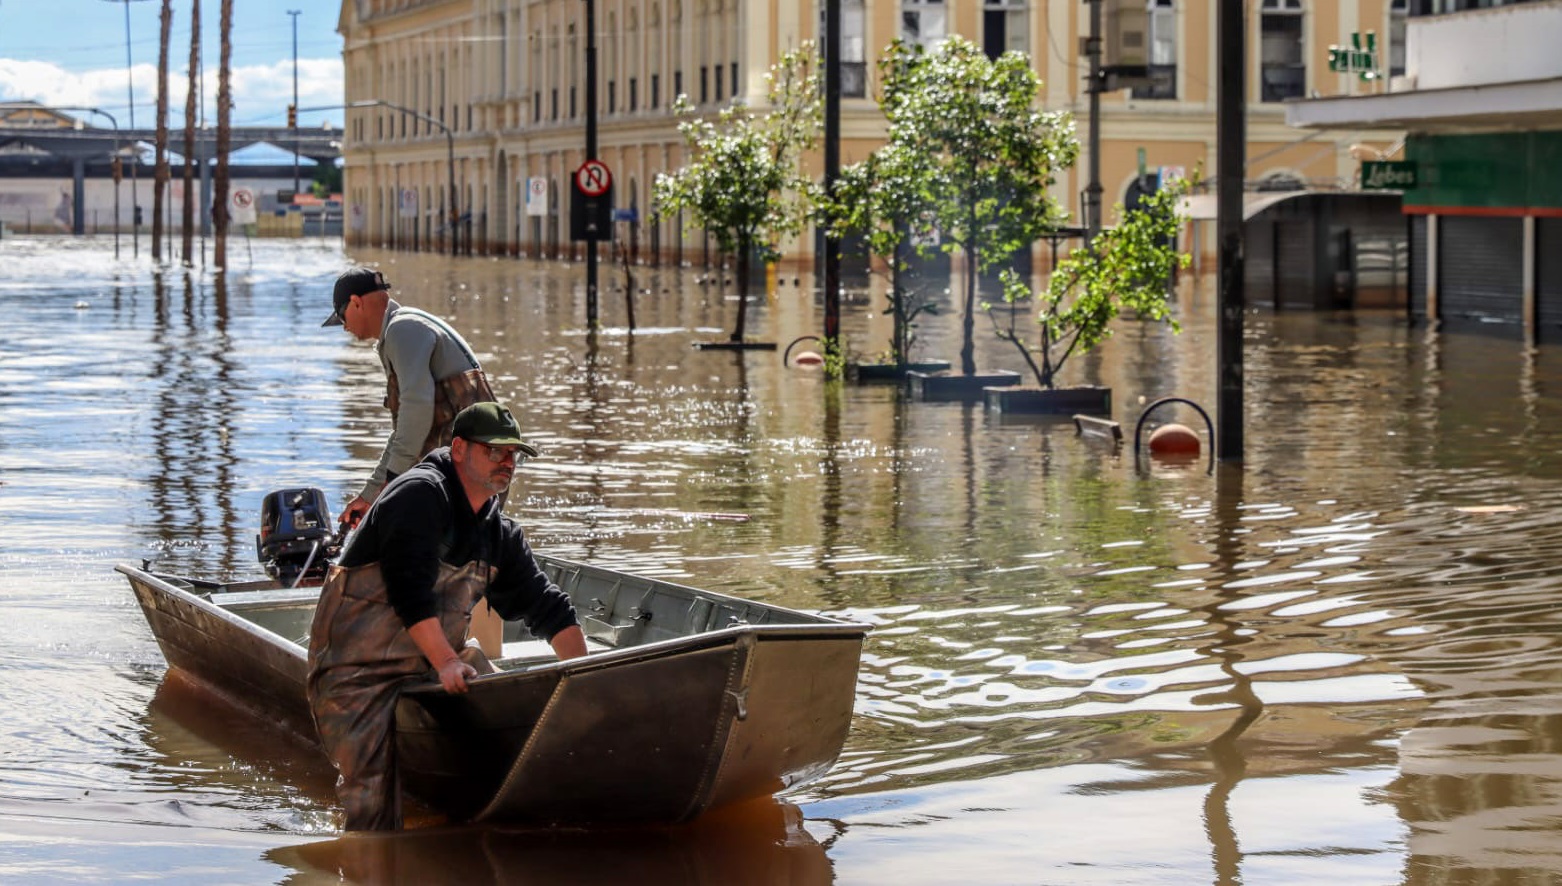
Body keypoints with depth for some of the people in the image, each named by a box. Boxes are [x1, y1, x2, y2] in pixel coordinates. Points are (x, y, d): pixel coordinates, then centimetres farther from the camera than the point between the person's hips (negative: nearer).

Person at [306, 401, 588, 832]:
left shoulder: (499, 533, 11)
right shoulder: (419, 494, -15)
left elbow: (547, 606, 15)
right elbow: (410, 588, -24)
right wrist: (446, 662, -29)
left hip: (434, 658, 8)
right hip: (358, 667, -8)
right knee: (372, 786, -18)